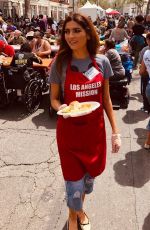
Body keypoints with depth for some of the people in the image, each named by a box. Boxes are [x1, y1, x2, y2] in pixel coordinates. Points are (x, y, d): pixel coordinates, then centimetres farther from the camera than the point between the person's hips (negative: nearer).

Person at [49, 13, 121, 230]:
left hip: (95, 130, 3)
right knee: (75, 183, 5)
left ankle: (80, 209, 52)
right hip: (69, 131, -2)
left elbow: (106, 98, 5)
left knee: (89, 178, 18)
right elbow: (54, 99, 0)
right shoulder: (60, 63, -9)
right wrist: (61, 108, -23)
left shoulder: (102, 61, -3)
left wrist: (115, 131, 2)